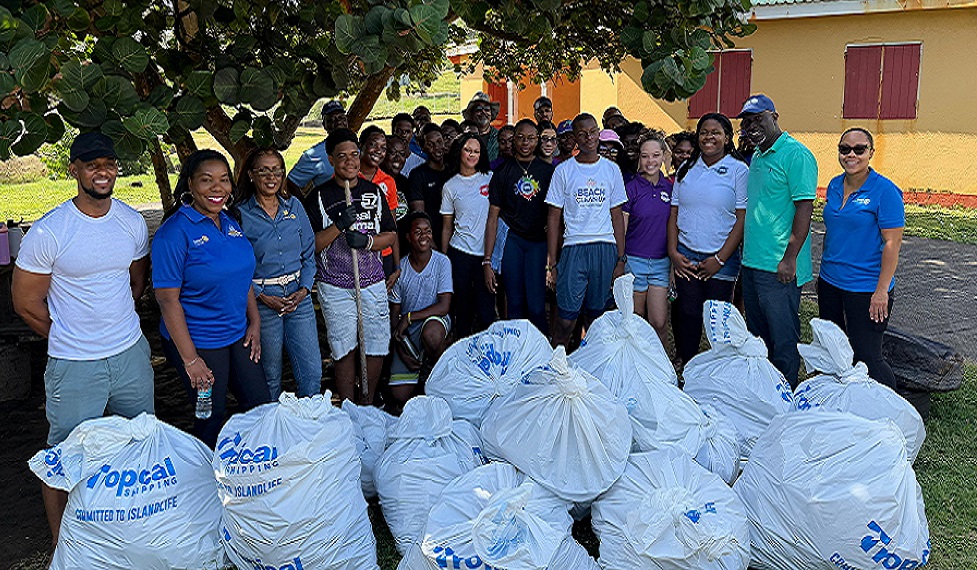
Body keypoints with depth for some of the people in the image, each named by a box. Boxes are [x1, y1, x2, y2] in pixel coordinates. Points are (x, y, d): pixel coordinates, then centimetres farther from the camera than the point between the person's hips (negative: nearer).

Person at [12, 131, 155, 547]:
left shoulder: (133, 223, 0)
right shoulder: (48, 232, -14)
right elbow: (26, 302, -5)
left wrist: (113, 323, 12)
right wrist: (70, 338, 4)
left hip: (132, 354, 5)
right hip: (73, 367, -4)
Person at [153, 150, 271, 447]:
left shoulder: (230, 223, 6)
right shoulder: (175, 232, -17)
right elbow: (168, 299, -18)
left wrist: (255, 323, 9)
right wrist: (190, 359, -18)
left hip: (238, 335, 7)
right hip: (199, 343, -7)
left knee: (261, 407, 13)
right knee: (212, 421, 6)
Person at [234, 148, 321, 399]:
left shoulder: (294, 206, 7)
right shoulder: (240, 214, -4)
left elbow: (309, 252, 9)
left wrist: (304, 289, -4)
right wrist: (261, 297, -13)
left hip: (298, 295, 3)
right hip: (261, 298, -3)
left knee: (312, 371, 3)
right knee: (270, 375, 8)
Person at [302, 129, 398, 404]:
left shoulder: (374, 191, 7)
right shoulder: (319, 197, -3)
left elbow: (391, 235, 8)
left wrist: (367, 241, -12)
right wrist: (339, 226, -21)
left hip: (372, 283, 3)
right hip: (335, 286, -3)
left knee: (376, 346, 8)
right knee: (345, 350, 2)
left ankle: (368, 404, 27)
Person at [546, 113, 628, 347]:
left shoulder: (612, 170, 10)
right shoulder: (563, 171, 4)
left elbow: (617, 216, 12)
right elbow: (554, 218, 4)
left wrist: (621, 259, 6)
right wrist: (552, 263, -1)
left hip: (605, 249, 2)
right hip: (574, 248, -2)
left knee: (595, 315, 6)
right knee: (566, 317, -6)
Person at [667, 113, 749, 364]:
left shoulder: (738, 170, -2)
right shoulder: (687, 169, 10)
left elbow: (743, 219, -6)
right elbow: (674, 214, 11)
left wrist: (720, 259, -11)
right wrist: (673, 252, -1)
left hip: (721, 260, -3)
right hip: (685, 256, 3)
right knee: (688, 315, 5)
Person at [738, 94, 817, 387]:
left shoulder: (796, 155, -12)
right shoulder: (757, 156, 15)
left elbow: (805, 209, -17)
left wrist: (789, 258, -21)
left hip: (779, 267, -9)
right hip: (752, 262, 9)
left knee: (782, 339, 1)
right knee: (756, 334, 17)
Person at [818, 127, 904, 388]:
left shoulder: (885, 191, -13)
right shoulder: (835, 186, 7)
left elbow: (892, 243, -15)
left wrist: (882, 291, -18)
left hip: (866, 288, -7)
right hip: (830, 283, 7)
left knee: (867, 358, -4)